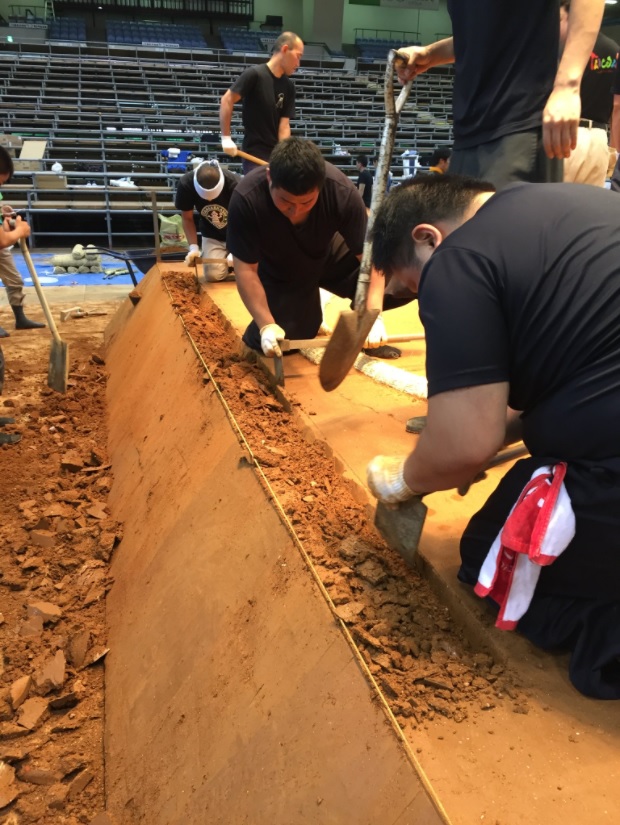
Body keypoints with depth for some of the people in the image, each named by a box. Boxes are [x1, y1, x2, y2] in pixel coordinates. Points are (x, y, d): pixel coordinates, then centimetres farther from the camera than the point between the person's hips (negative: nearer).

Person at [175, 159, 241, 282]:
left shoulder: (235, 184, -31)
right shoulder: (186, 184, -24)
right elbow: (187, 219, -9)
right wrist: (193, 247, -20)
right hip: (212, 235, 2)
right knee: (213, 275, -17)